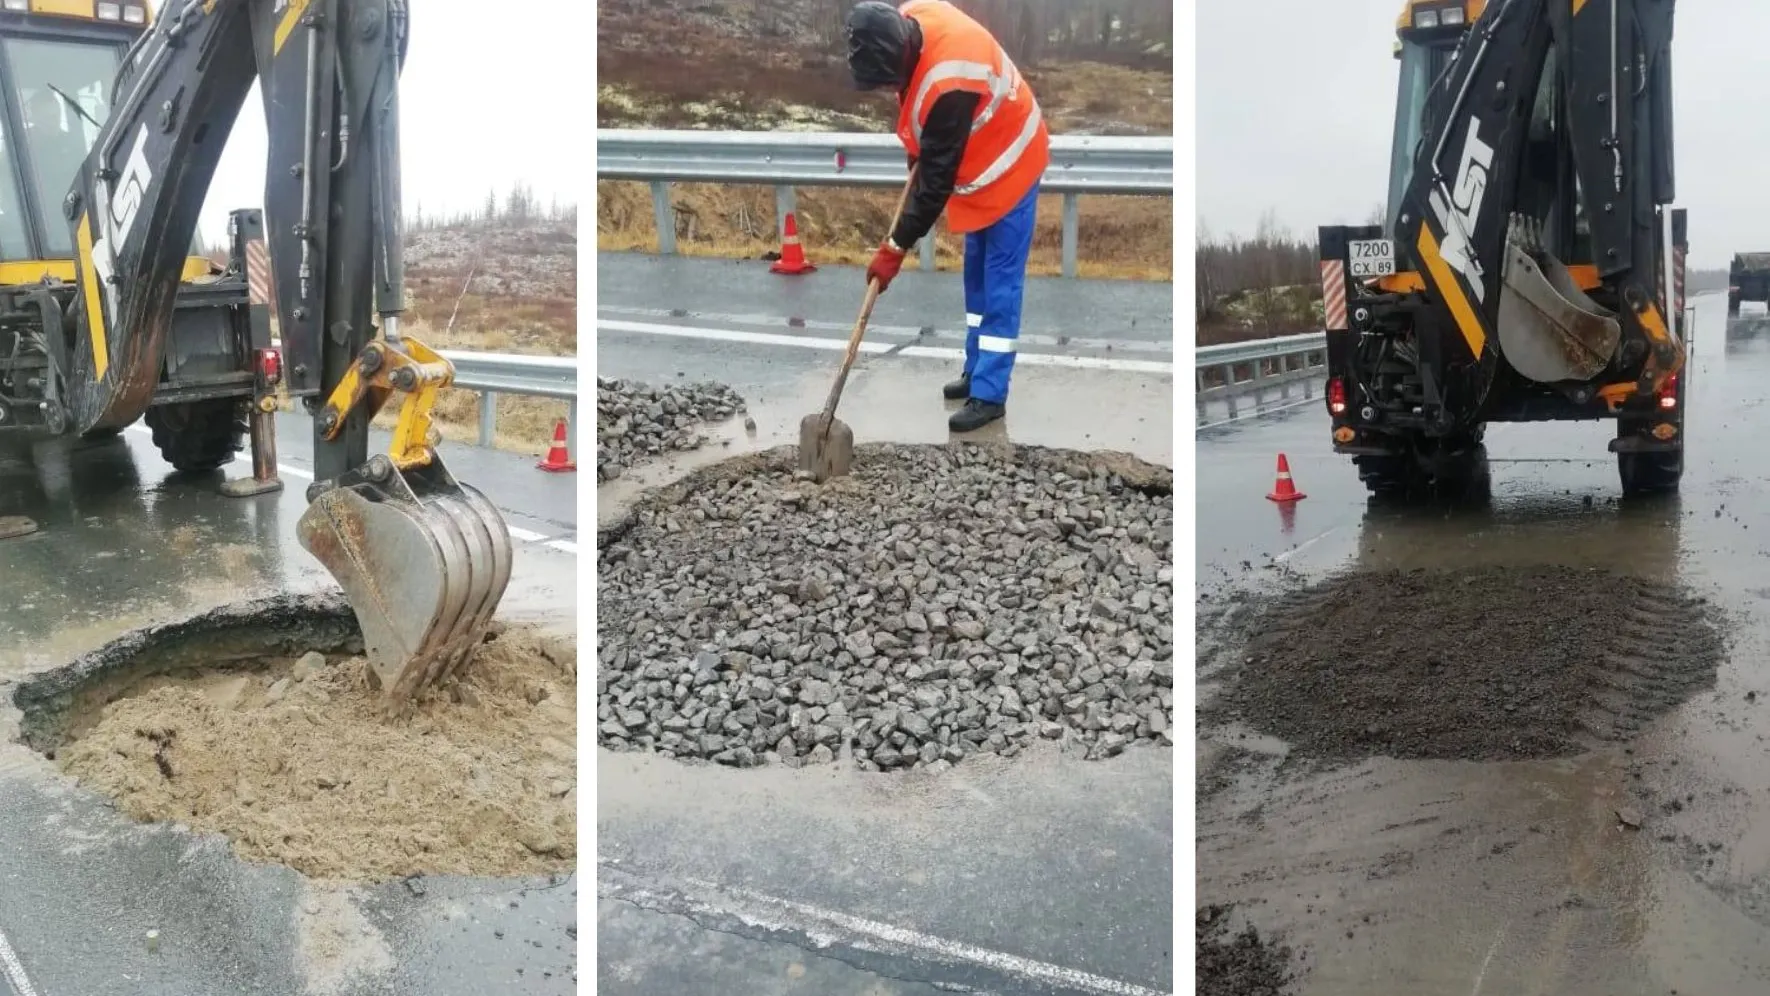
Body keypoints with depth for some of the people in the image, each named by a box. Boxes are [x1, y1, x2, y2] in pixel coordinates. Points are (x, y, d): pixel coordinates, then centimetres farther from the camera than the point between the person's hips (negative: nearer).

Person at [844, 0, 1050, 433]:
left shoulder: (949, 83, -39)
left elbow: (937, 175, -30)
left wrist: (896, 247, -24)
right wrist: (917, 148, 7)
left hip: (1008, 164, -9)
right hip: (979, 161, 9)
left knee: (1000, 282, -5)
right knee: (976, 273, 16)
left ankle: (989, 395, 0)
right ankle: (978, 371, 26)